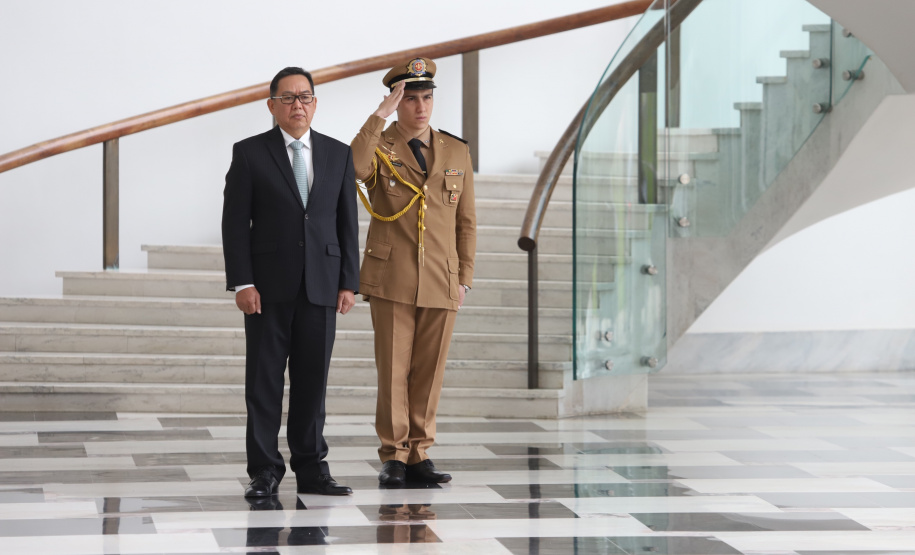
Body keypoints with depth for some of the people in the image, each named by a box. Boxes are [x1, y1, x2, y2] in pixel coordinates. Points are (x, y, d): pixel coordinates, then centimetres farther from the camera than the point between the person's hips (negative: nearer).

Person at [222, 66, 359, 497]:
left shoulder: (339, 154, 10)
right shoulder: (249, 153, 2)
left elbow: (348, 223, 10)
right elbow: (234, 223, -2)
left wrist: (349, 283, 2)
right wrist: (242, 283, -10)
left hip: (321, 285, 2)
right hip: (268, 285, -2)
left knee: (313, 379, 5)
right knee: (264, 380, 0)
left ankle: (311, 469, 13)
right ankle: (264, 472, 6)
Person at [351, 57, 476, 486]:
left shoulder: (457, 152, 9)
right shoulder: (378, 147, 0)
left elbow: (465, 222, 12)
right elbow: (354, 168, -27)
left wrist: (465, 278, 5)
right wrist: (381, 113, -25)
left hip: (442, 284, 3)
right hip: (391, 280, -3)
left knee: (429, 371, 5)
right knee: (393, 371, -2)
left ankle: (419, 455, 13)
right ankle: (394, 458, 7)